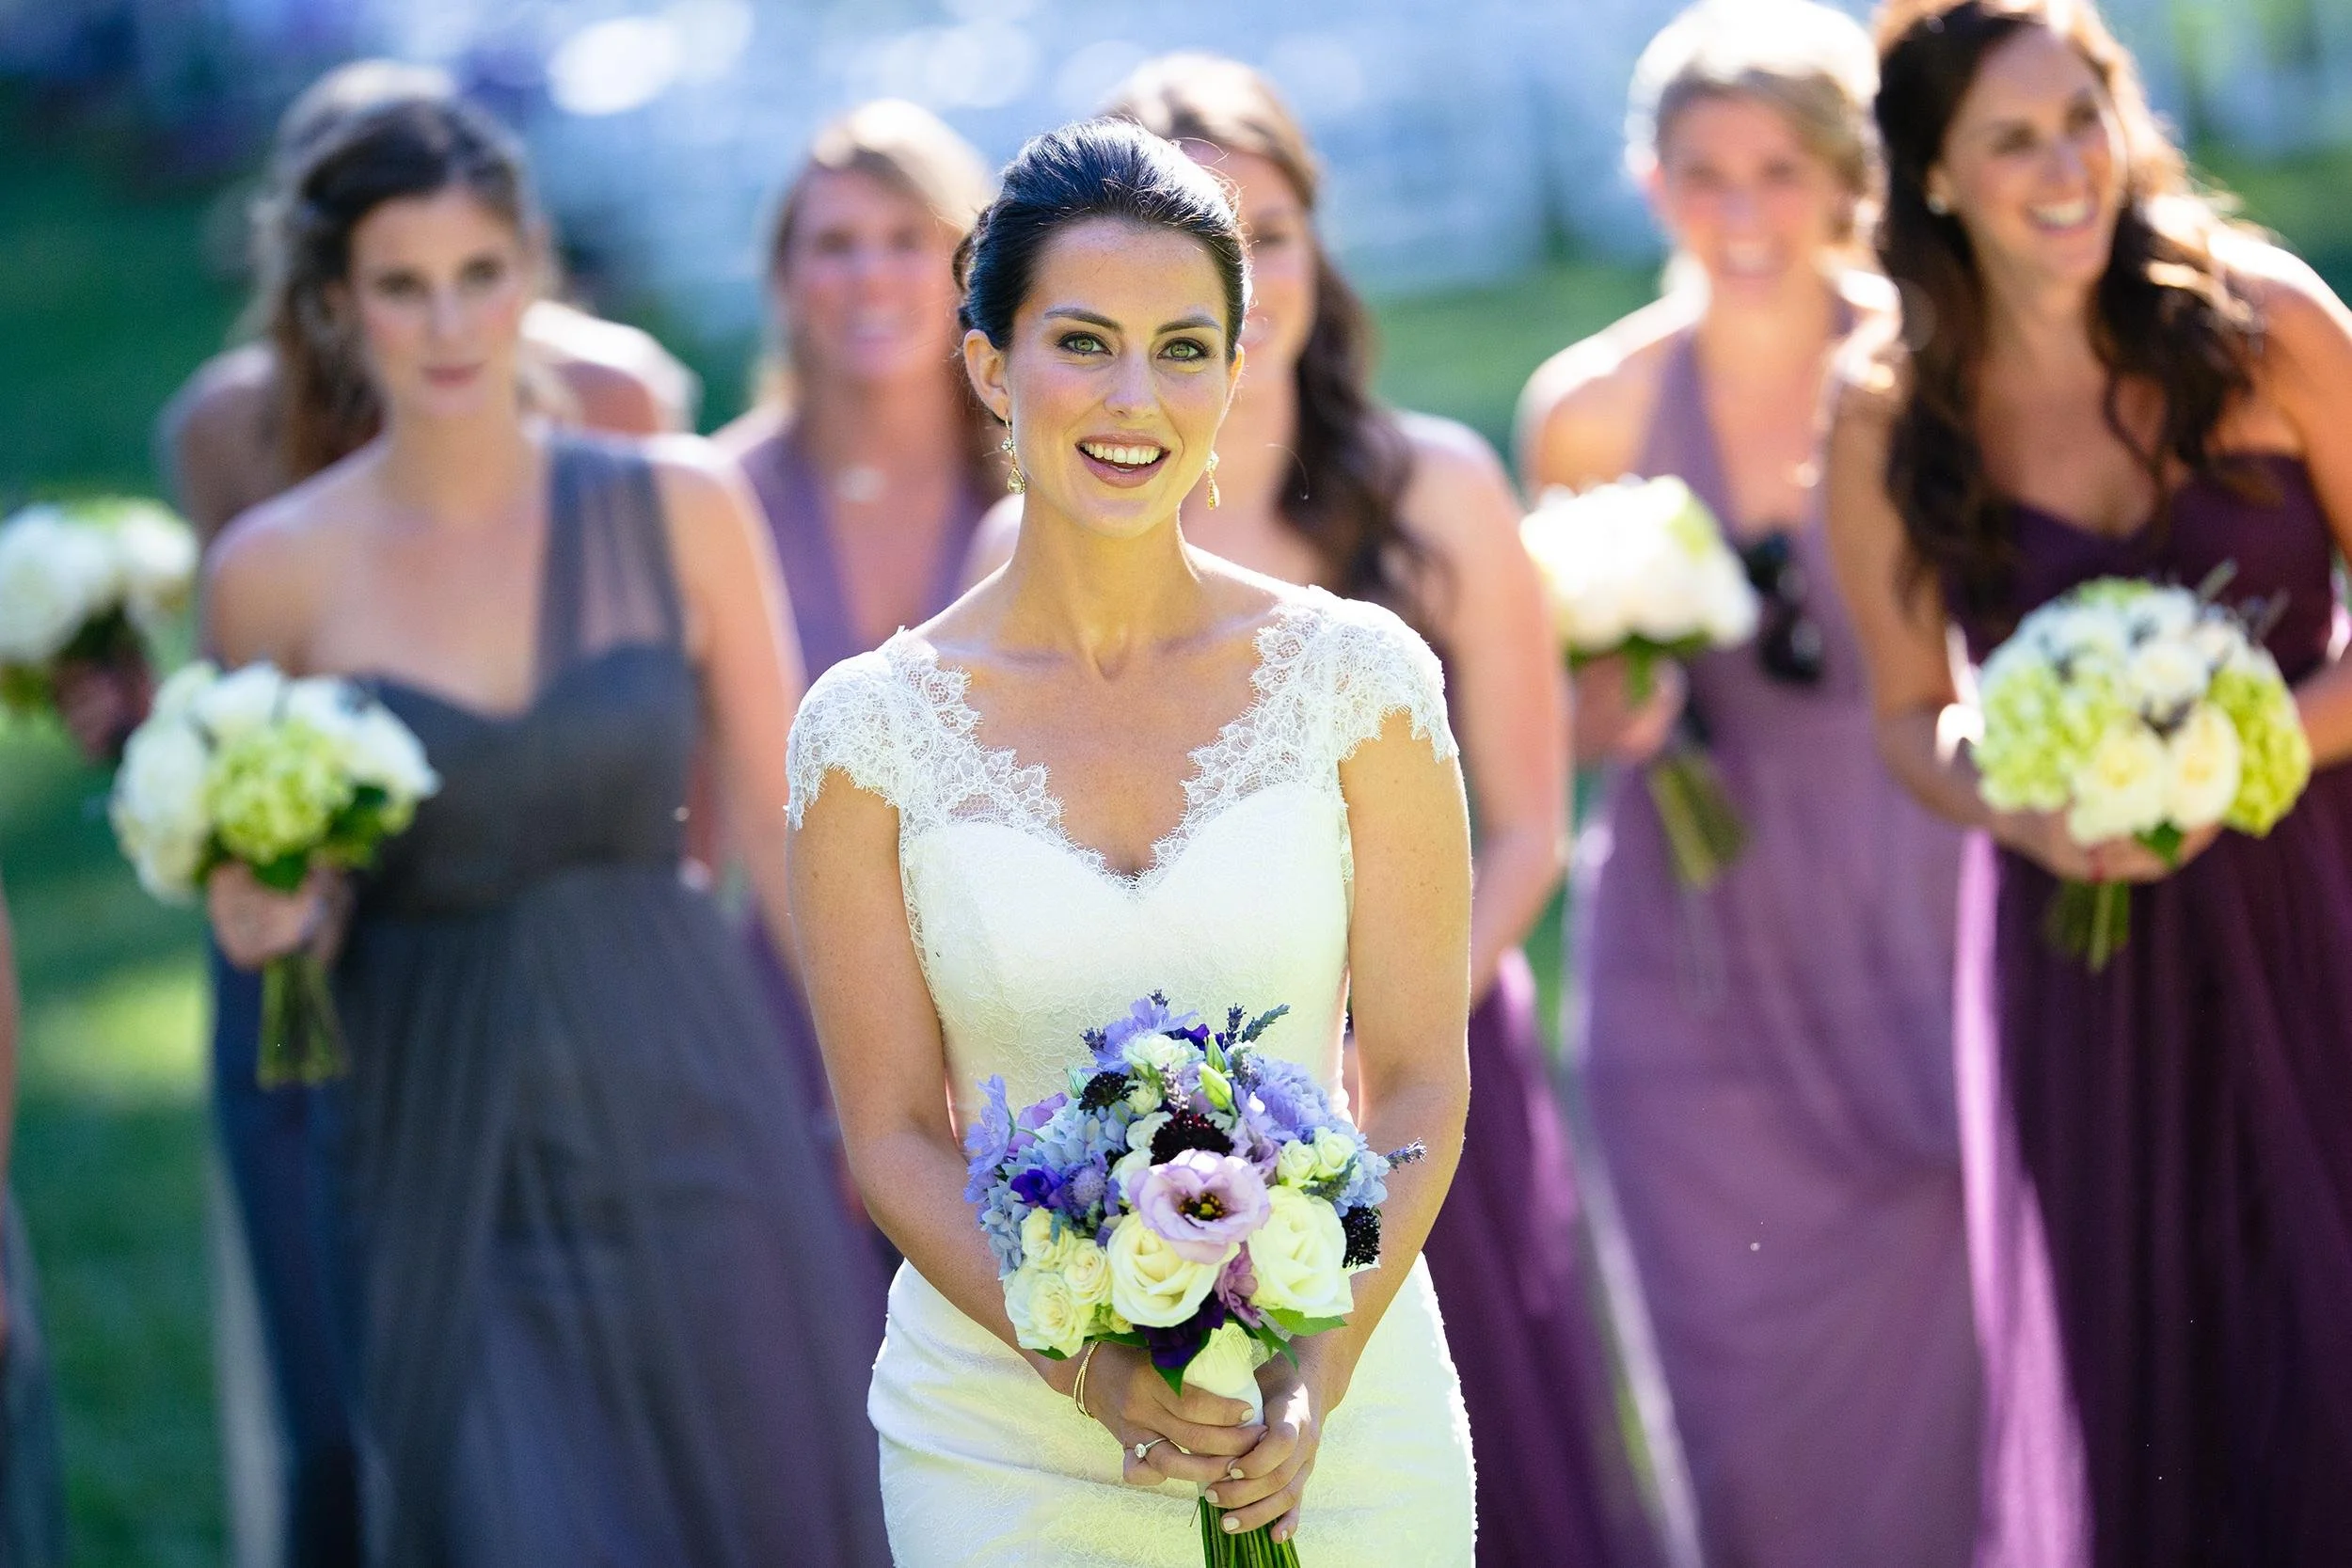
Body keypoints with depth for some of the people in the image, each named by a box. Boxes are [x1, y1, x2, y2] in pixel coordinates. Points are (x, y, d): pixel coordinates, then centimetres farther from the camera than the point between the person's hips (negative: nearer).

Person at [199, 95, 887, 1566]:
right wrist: (267, 916, -13)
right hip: (453, 1155, -1)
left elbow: (795, 833, 3)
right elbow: (285, 900, 9)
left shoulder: (681, 508, -1)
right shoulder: (276, 568, -2)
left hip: (691, 1114, 1)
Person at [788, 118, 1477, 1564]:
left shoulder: (1355, 676, -3)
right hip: (1004, 1433, 0)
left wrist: (1314, 1383, -16)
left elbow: (1420, 1081, -2)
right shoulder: (873, 727, -3)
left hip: (1335, 1405, 0)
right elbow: (896, 1133, -2)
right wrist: (1094, 1370, -17)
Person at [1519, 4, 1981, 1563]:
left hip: (1912, 914, -1)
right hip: (1699, 953, 1)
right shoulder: (1592, 408, -1)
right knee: (1748, 1359, 2)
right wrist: (1618, 707, -9)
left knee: (1932, 1343, 0)